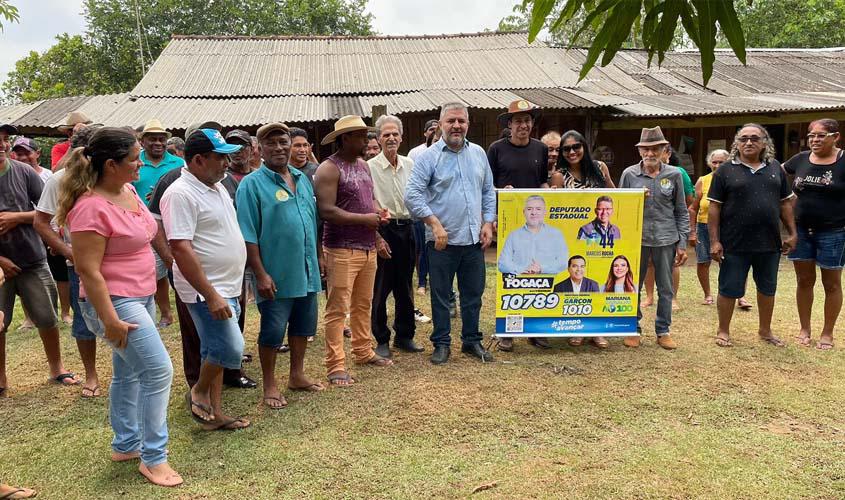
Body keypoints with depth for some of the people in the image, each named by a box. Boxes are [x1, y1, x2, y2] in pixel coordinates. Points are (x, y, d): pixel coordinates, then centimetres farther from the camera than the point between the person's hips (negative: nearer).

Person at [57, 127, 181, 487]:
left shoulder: (128, 191, 5)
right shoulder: (91, 207, -23)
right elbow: (88, 270, -23)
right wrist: (109, 321, -23)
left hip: (141, 296, 9)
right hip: (115, 302, -9)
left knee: (128, 372, 18)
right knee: (159, 371, -9)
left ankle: (125, 444, 34)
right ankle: (153, 458, 5)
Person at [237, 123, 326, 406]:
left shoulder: (302, 179, 11)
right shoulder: (252, 184, -9)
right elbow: (248, 234, -13)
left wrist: (318, 257, 15)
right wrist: (260, 274, -17)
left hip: (306, 272, 7)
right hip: (276, 275, -6)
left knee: (303, 326, 17)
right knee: (273, 331, 4)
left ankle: (297, 375, 34)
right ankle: (270, 386, 20)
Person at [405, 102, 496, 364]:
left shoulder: (478, 154, 11)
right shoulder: (428, 157, -5)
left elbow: (488, 192, 16)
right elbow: (413, 195, -11)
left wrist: (488, 223, 6)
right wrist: (435, 223, -17)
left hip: (474, 239, 4)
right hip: (442, 241, -4)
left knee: (473, 294, 12)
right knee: (440, 296, 6)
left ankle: (472, 340, 26)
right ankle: (441, 343, 18)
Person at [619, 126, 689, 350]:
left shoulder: (674, 175, 3)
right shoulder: (629, 174, 1)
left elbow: (681, 211, 6)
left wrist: (682, 243, 2)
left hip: (666, 239, 1)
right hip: (636, 238, 0)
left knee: (666, 288, 7)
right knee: (633, 286, 6)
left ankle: (663, 331, 20)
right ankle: (634, 329, 20)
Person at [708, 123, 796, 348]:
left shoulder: (776, 169, 8)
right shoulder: (725, 171, -3)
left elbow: (785, 203, 13)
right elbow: (714, 207, -5)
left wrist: (792, 233, 7)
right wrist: (715, 241, -11)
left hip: (769, 243, 4)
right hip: (735, 244, -4)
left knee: (767, 288, 15)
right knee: (729, 289, 4)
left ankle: (765, 330, 32)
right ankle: (723, 331, 19)